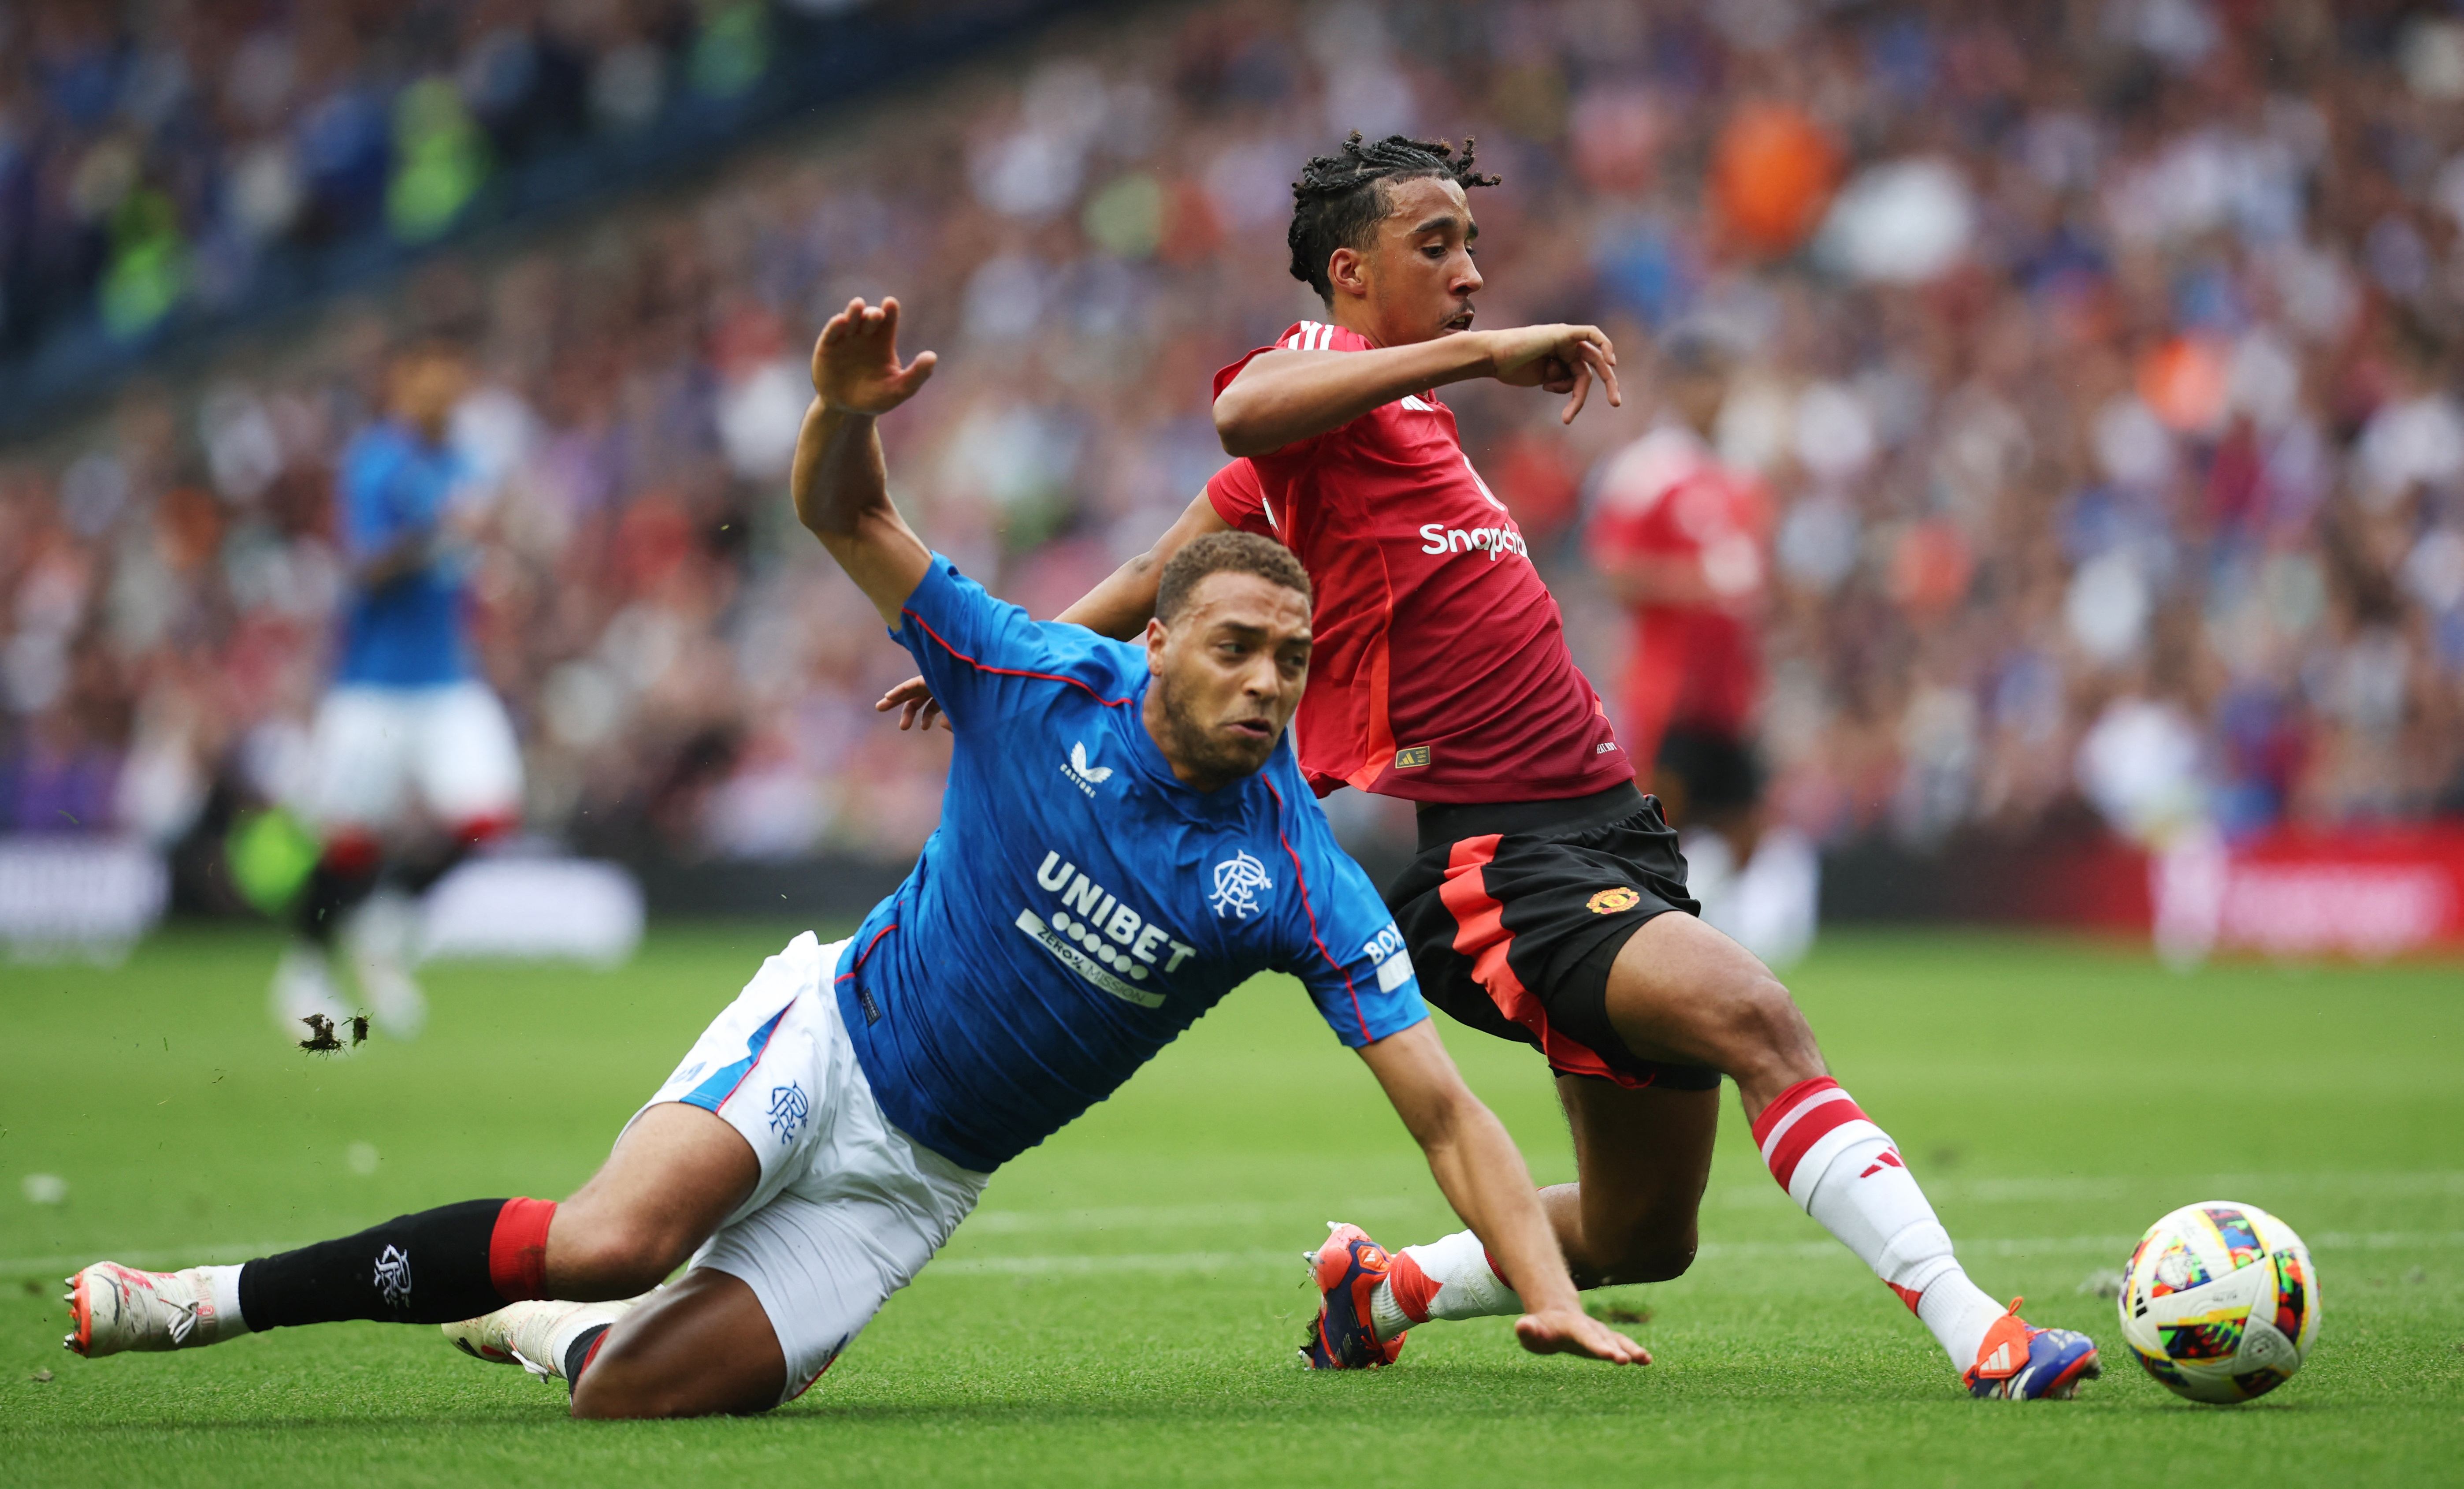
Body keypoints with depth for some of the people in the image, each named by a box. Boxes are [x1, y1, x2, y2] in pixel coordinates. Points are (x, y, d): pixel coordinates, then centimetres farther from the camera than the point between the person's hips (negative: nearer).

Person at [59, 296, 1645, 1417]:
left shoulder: (1298, 879, -12)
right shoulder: (1045, 686, -11)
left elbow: (1446, 1111, -12)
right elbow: (843, 519, -7)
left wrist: (1552, 1294, -24)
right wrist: (844, 414, -30)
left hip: (922, 1171, 1)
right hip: (827, 1040, -1)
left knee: (640, 1386, -20)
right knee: (614, 1238, -32)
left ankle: (536, 1325, 17)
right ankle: (214, 1299, -14)